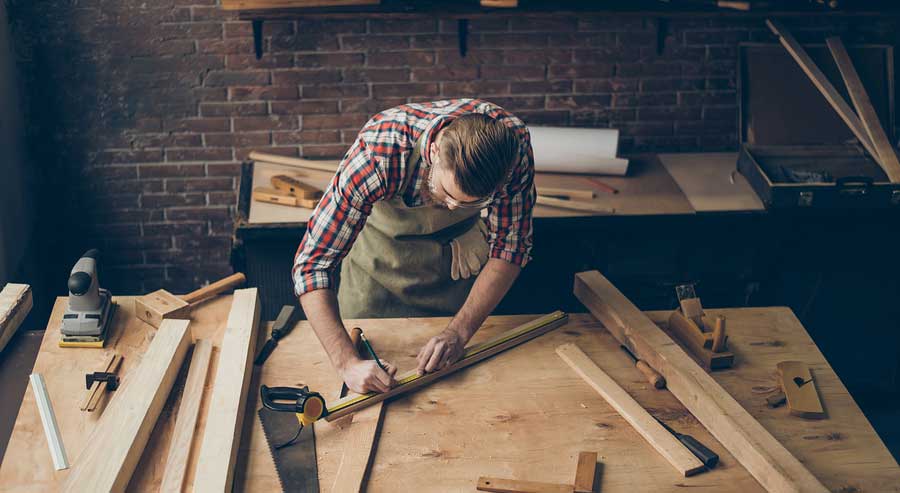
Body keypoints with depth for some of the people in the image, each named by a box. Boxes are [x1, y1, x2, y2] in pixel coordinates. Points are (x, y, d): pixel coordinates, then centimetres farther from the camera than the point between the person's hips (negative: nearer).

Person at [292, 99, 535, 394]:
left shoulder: (512, 141, -35)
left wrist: (459, 332, -33)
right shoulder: (379, 151, -42)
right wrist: (347, 363, -49)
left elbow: (508, 247, -22)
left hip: (460, 245, 2)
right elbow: (313, 262, -39)